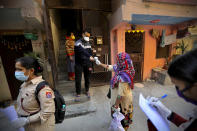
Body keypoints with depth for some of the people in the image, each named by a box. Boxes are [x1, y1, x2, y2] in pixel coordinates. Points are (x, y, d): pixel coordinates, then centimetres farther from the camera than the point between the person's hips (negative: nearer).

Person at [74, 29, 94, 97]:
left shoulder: (88, 44, 8)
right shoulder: (78, 43, -9)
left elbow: (90, 53, 7)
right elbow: (82, 51, -29)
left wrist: (90, 66, 2)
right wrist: (89, 56, -45)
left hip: (87, 64, 4)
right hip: (79, 64, -4)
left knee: (87, 78, 12)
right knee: (78, 79, 3)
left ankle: (87, 91, 33)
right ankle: (78, 93, 24)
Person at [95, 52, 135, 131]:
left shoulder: (123, 77, -36)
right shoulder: (120, 68, -10)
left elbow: (121, 94, -31)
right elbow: (110, 67, 4)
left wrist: (116, 106, -19)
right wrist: (100, 63, 11)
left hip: (122, 100, -9)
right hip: (123, 98, 9)